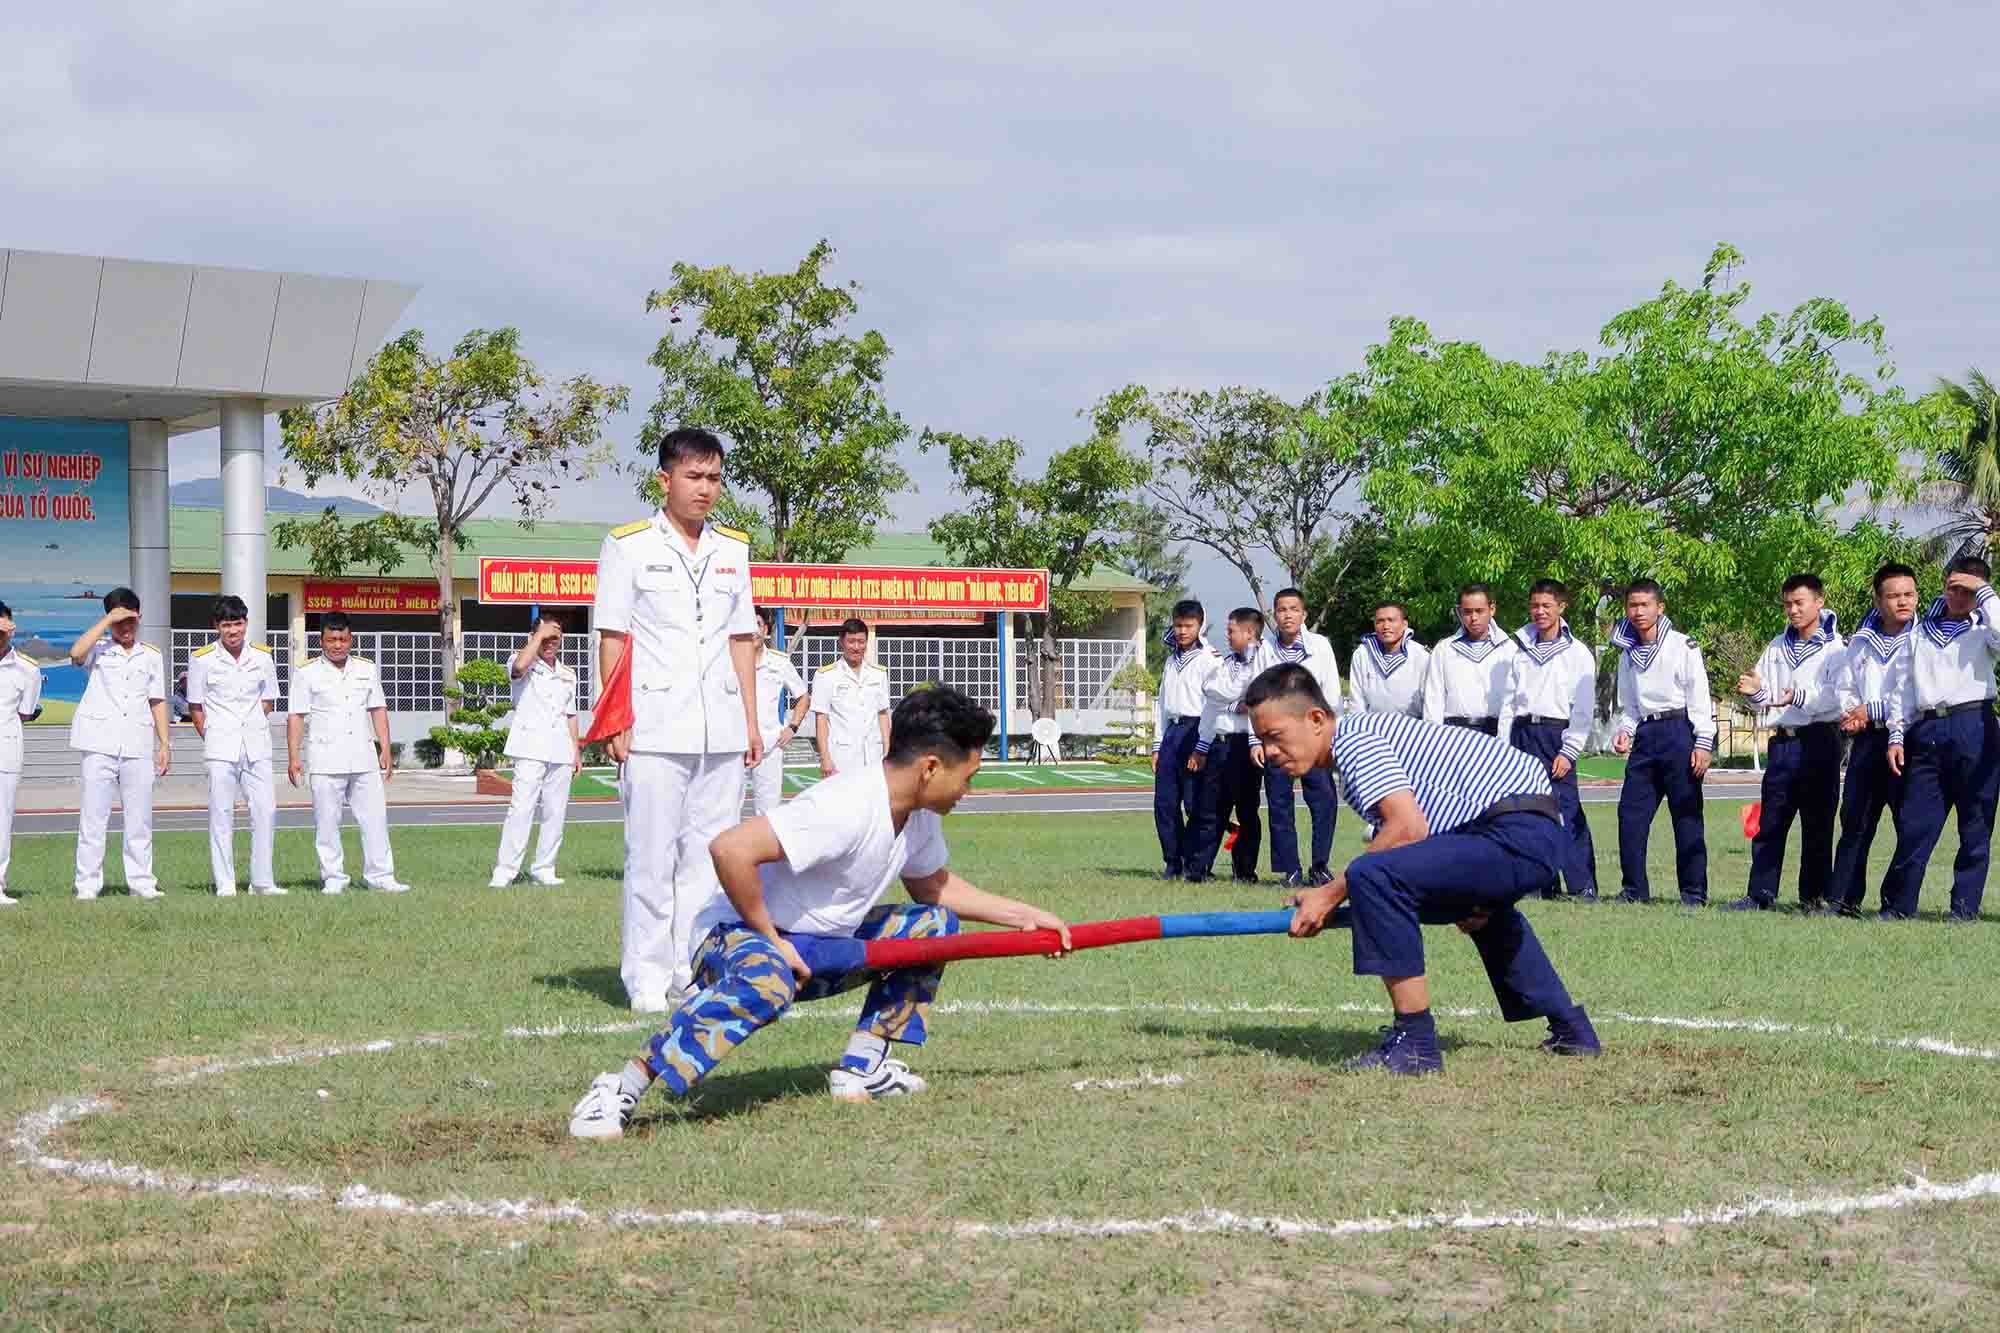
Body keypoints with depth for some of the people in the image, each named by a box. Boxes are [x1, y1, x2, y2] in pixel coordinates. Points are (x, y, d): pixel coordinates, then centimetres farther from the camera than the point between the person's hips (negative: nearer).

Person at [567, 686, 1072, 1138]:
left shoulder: (921, 816, 2)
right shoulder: (849, 806, -28)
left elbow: (934, 886, 23)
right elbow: (730, 849, -36)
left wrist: (1023, 914, 17)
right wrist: (772, 941, -26)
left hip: (823, 949, 10)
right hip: (744, 934, -10)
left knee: (934, 923, 8)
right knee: (766, 982, -42)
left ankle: (861, 1067, 7)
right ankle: (621, 1090, -35)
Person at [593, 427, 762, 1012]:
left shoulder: (733, 548, 15)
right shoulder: (629, 545, 2)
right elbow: (612, 638, 0)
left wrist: (751, 720, 12)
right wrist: (617, 721, -7)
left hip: (721, 731, 4)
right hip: (656, 727, -4)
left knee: (709, 853, 5)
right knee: (652, 855, -4)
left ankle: (697, 971, 11)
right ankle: (647, 977, 2)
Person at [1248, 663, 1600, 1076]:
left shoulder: (1353, 737, -11)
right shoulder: (1367, 732, 20)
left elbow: (1409, 828, -23)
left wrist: (1331, 894, -17)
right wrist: (1469, 902, 9)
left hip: (1519, 833, -12)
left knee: (1372, 875, -27)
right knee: (1480, 910, 44)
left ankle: (1415, 1044, -19)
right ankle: (1572, 1030, 53)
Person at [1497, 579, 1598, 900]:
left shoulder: (1578, 654, 3)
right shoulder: (1522, 654, 15)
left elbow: (1584, 708, -1)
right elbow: (1508, 702, 15)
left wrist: (1568, 751, -9)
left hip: (1556, 735, -5)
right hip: (1523, 734, 5)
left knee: (1566, 812, -12)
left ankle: (1583, 886, -10)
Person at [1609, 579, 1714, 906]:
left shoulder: (1683, 646, -1)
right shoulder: (1628, 654, 15)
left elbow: (1700, 696, -5)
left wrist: (1703, 743, -12)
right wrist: (1624, 731, 1)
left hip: (1679, 731, -5)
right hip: (1645, 734, 5)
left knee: (1687, 816, -4)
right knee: (1630, 814, 0)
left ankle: (1694, 892, 1)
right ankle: (1634, 889, 8)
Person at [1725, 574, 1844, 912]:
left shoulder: (1835, 646, -3)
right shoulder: (1777, 648, 15)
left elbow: (1838, 694, -17)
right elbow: (1765, 702, 16)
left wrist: (1801, 696, -31)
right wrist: (1755, 692, -6)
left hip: (1819, 741, -5)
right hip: (1783, 741, 5)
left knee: (1818, 823, 2)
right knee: (1769, 823, 4)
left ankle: (1814, 896, 8)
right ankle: (1760, 894, 6)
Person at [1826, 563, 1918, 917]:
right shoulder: (1861, 642, 13)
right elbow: (1840, 685, 19)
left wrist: (1872, 710, -9)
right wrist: (1849, 713, -2)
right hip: (1867, 741, 4)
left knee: (1909, 823, -1)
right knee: (1855, 820, 2)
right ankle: (1843, 897, 3)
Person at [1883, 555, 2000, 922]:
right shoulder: (1922, 630, 17)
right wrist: (1897, 735, 8)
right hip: (1927, 731, 3)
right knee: (1915, 823, 1)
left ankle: (1965, 906, 8)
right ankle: (1898, 906, 8)